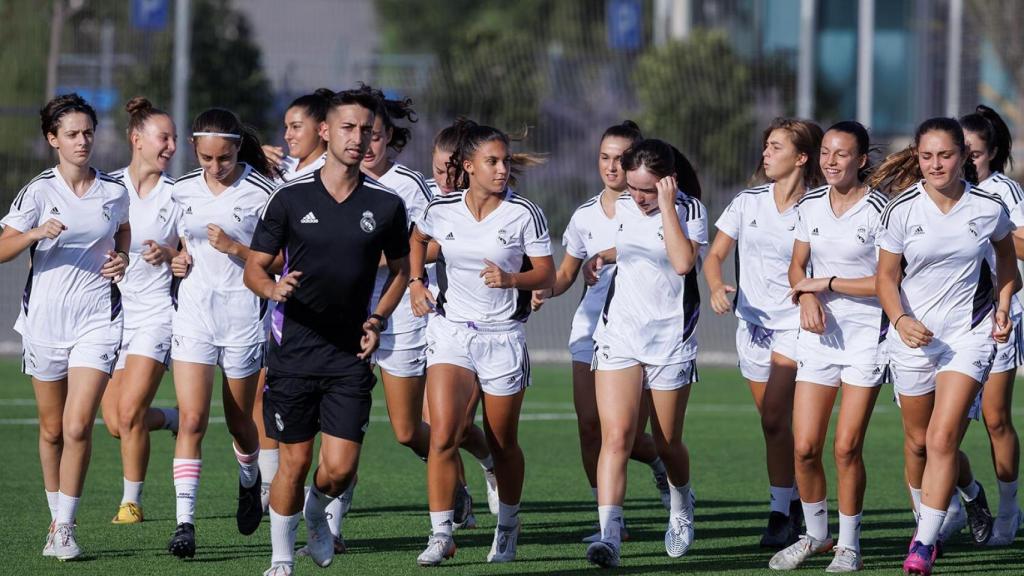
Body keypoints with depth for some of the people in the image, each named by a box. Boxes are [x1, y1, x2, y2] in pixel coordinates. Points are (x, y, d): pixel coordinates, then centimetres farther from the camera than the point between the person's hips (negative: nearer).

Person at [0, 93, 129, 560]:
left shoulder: (114, 191, 4)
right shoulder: (38, 192, -3)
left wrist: (121, 260, 4)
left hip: (98, 320, 0)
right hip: (45, 321, 0)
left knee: (78, 426, -13)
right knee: (51, 430, 9)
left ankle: (66, 526, -5)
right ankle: (56, 517, 26)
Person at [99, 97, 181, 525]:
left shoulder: (178, 194, 1)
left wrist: (169, 255, -13)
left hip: (156, 311, -2)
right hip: (111, 309, 2)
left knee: (130, 412, -13)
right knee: (116, 423, 0)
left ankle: (132, 501, 4)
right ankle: (174, 420, 31)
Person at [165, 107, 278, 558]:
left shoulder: (261, 193, -8)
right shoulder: (182, 190, 5)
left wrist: (235, 248, -19)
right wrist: (175, 259, 1)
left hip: (242, 314, -2)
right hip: (193, 313, 2)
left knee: (240, 422, 11)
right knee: (191, 419, -10)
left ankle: (250, 482, 43)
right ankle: (184, 521, -12)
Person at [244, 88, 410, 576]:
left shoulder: (386, 205, 2)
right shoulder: (291, 198, -2)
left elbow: (401, 268, 17)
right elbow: (255, 267, 3)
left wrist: (378, 318, 2)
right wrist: (273, 288, -19)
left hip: (350, 354, 1)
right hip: (294, 348, -1)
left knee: (341, 467, -7)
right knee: (294, 461, 1)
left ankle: (316, 511, 28)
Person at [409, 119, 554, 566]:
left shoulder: (525, 214, -8)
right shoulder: (441, 210, -2)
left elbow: (546, 275, -5)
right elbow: (417, 239, 21)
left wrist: (510, 279, -22)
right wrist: (416, 283, 8)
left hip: (503, 337, -1)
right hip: (450, 332, 1)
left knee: (503, 444, 10)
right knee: (442, 436, -14)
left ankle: (507, 527, 32)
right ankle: (441, 534, -8)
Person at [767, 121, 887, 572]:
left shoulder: (879, 210, -10)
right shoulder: (810, 205, 6)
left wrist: (827, 283, -11)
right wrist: (806, 297, -6)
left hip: (866, 336, -5)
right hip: (819, 332, 5)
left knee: (846, 448, -5)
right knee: (804, 447, 0)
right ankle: (815, 534, 20)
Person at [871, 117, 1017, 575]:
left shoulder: (989, 208, -6)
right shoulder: (901, 210, -7)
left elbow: (1006, 257, 15)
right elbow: (886, 277, -1)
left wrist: (1003, 308, 3)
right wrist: (901, 319, -18)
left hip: (970, 333, -2)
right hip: (913, 335, 2)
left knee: (942, 438, -14)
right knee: (918, 440, 11)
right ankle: (924, 518, 36)